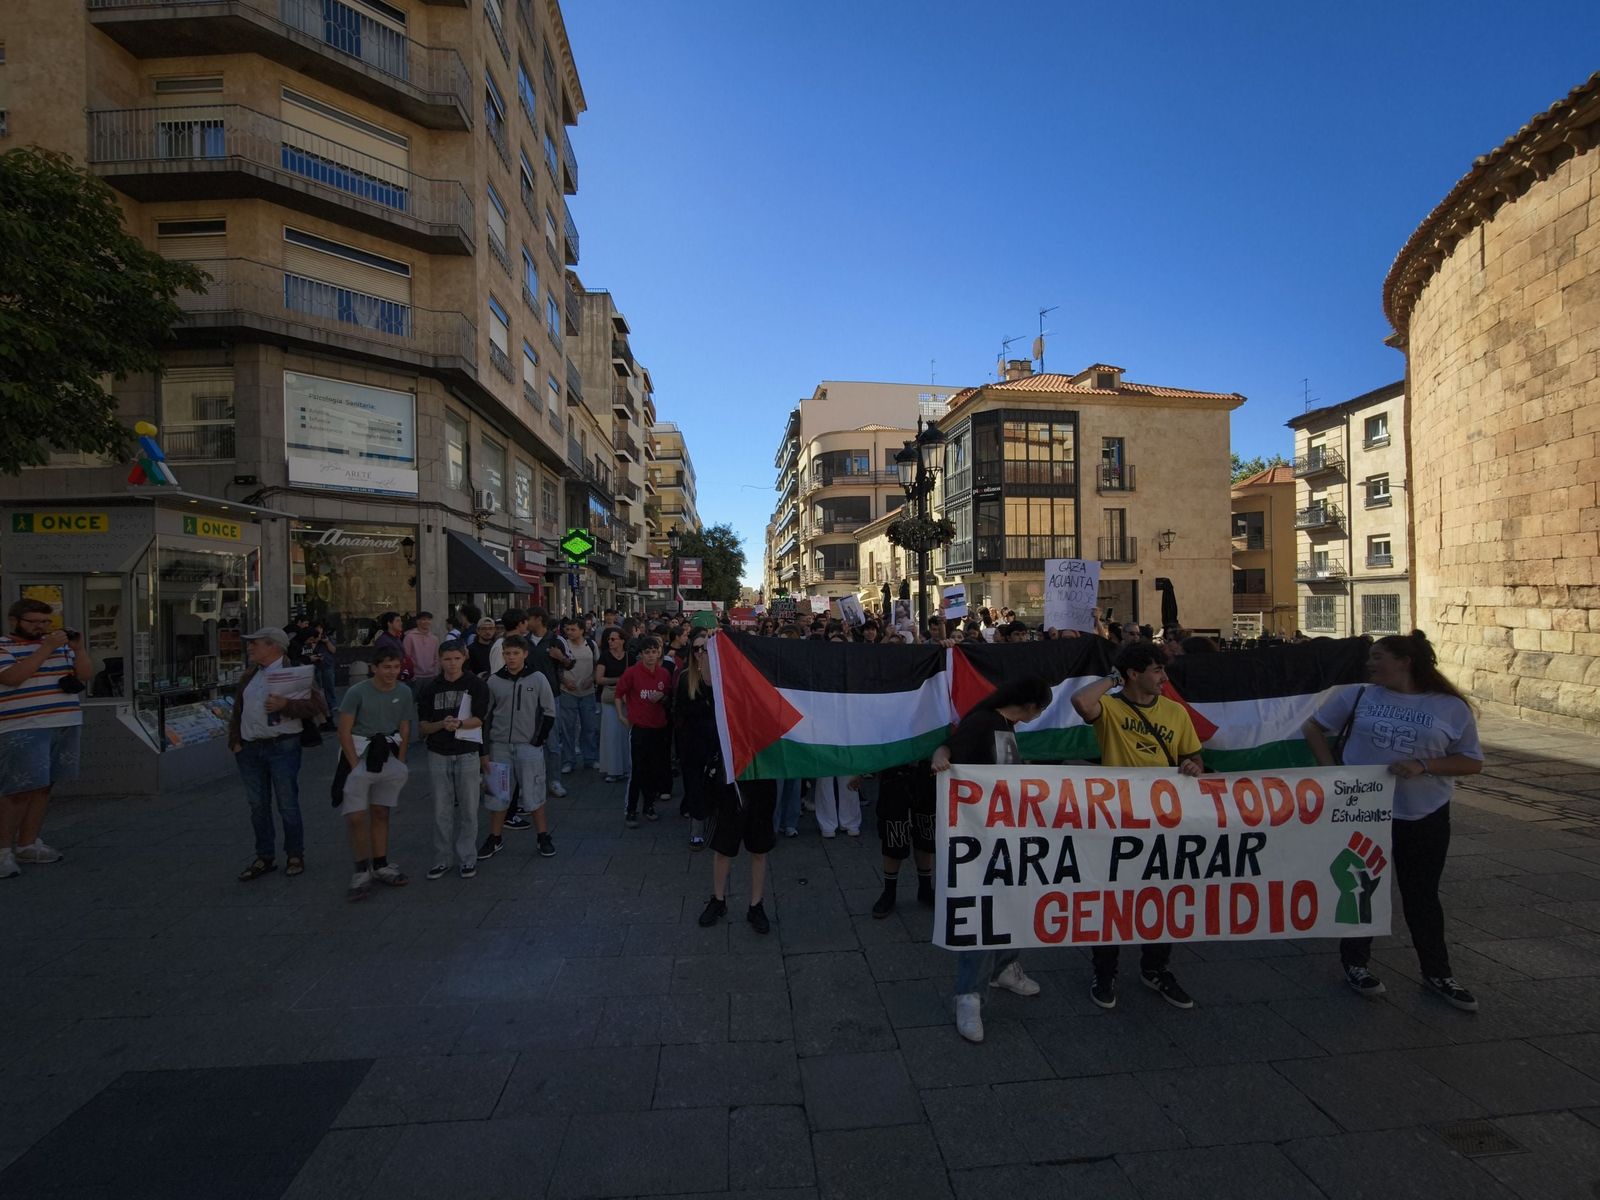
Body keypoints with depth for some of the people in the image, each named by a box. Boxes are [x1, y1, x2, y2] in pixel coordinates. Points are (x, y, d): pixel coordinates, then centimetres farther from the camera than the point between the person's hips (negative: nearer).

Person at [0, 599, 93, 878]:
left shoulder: (60, 645, 14)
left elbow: (86, 675, 9)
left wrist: (79, 649, -7)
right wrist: (46, 648, -22)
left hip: (64, 726, 5)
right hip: (23, 730, -5)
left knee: (43, 787, 9)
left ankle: (27, 845, 17)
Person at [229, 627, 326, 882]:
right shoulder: (250, 674, 12)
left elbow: (316, 705, -15)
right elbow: (238, 709, 20)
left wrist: (286, 705, -27)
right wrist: (234, 741, 11)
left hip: (282, 747, -7)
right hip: (249, 749, 7)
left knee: (288, 804, 2)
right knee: (258, 806, 13)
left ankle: (295, 856, 16)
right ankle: (265, 857, 24)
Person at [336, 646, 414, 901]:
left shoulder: (404, 693, -1)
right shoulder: (357, 693, -12)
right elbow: (344, 732, -9)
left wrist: (399, 762, 0)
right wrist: (356, 766, -14)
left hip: (387, 756, 4)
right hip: (359, 755, -3)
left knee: (381, 813, 12)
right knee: (356, 816, -6)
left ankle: (380, 866, 22)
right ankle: (362, 871, 8)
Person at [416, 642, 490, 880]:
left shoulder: (476, 685, -4)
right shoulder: (430, 688, 3)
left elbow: (478, 719, -9)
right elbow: (423, 726, 1)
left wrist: (458, 723, -27)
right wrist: (442, 724, -19)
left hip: (467, 753, -2)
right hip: (438, 754, 2)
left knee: (468, 809, 5)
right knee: (441, 810, 7)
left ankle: (467, 858, 17)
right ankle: (441, 859, 19)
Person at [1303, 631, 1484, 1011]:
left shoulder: (1452, 708, -5)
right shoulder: (1359, 696, -2)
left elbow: (1473, 762, -2)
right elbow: (1314, 726, 6)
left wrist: (1424, 766, -19)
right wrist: (1331, 769, -5)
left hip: (1425, 818, 0)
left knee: (1422, 895, 11)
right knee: (1360, 888, 12)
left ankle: (1437, 973, 30)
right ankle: (1355, 963, 28)